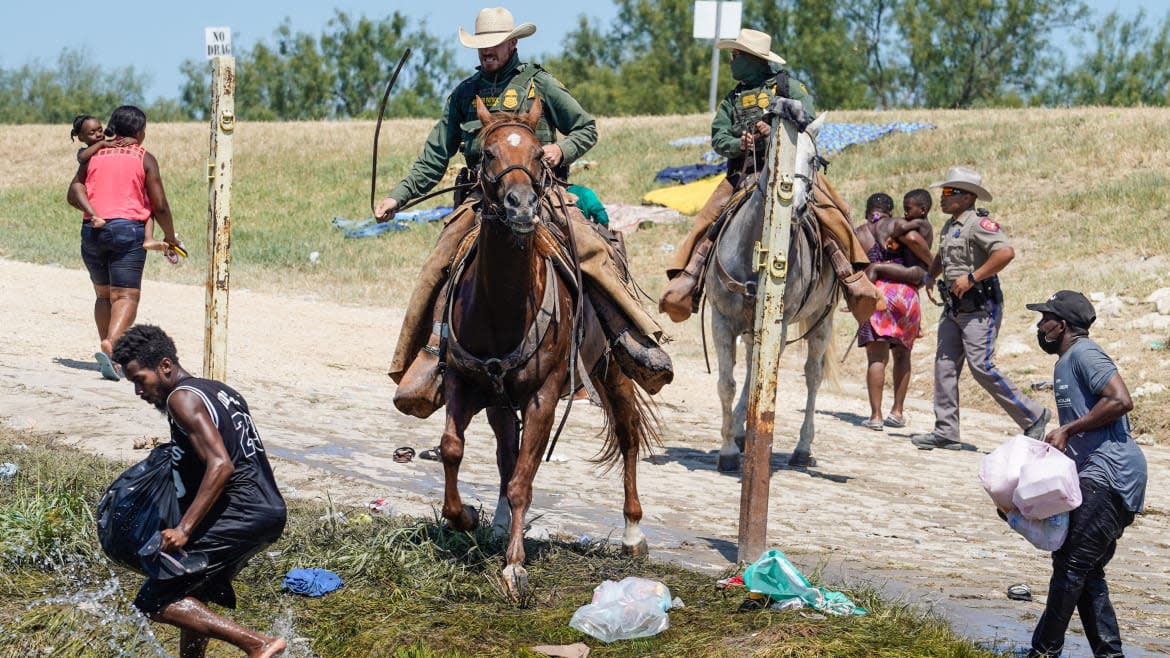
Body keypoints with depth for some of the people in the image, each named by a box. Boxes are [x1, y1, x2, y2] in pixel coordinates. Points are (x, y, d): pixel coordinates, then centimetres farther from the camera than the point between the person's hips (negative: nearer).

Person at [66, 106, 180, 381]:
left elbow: (74, 192, 2)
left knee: (103, 294, 17)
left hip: (92, 230, 4)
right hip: (127, 229, -4)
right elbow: (159, 205, 0)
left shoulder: (94, 155, 13)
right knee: (126, 296, -7)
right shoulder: (144, 159, 3)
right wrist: (170, 237, 12)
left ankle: (110, 352, 12)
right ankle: (111, 345, -30)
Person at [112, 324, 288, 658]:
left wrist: (184, 529, -22)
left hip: (237, 515, -10)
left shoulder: (182, 398, -8)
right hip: (269, 511, 10)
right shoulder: (219, 391, 20)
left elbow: (220, 465, -20)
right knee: (193, 597, 25)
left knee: (156, 601, -8)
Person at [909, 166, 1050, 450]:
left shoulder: (979, 224, -14)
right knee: (945, 365, 5)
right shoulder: (949, 226, 15)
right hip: (954, 308, 9)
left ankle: (1033, 417, -1)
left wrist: (972, 278, -26)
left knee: (981, 367, -12)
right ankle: (946, 431, 8)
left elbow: (1006, 252, -30)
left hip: (980, 307, -9)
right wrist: (930, 276, 20)